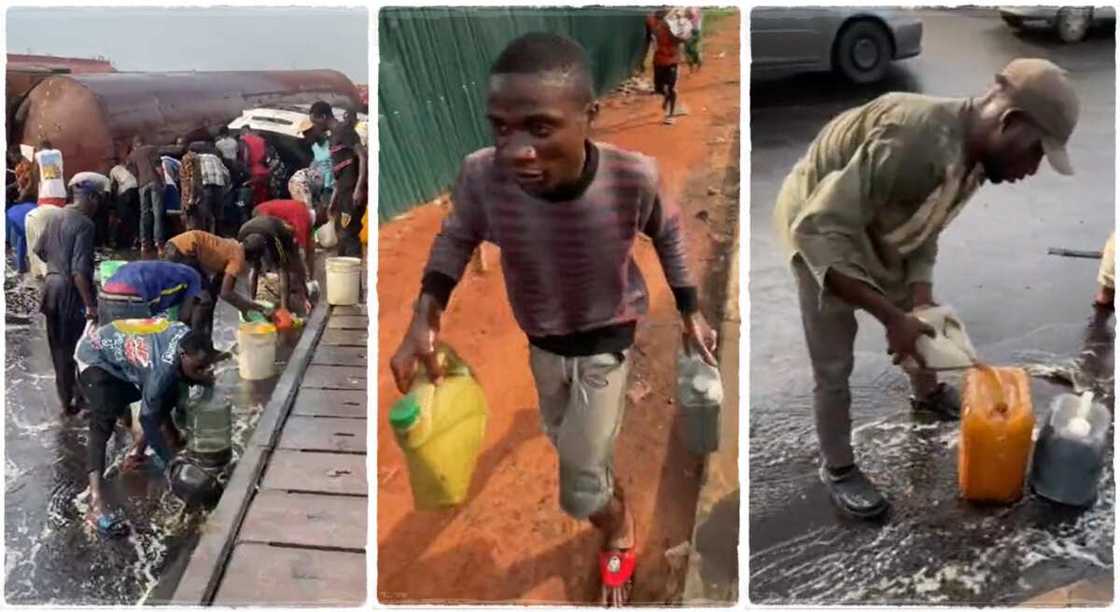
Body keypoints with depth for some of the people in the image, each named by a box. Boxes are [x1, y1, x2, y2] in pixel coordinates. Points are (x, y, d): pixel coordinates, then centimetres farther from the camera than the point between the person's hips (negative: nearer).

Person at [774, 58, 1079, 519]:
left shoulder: (972, 152, -9)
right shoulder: (912, 140, -39)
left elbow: (923, 228, 2)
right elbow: (818, 230, -41)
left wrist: (919, 302, -13)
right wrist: (892, 317, -36)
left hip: (873, 227, 8)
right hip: (818, 228, -8)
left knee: (923, 321, 24)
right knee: (834, 366, -1)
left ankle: (926, 393, 54)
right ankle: (837, 469, 21)